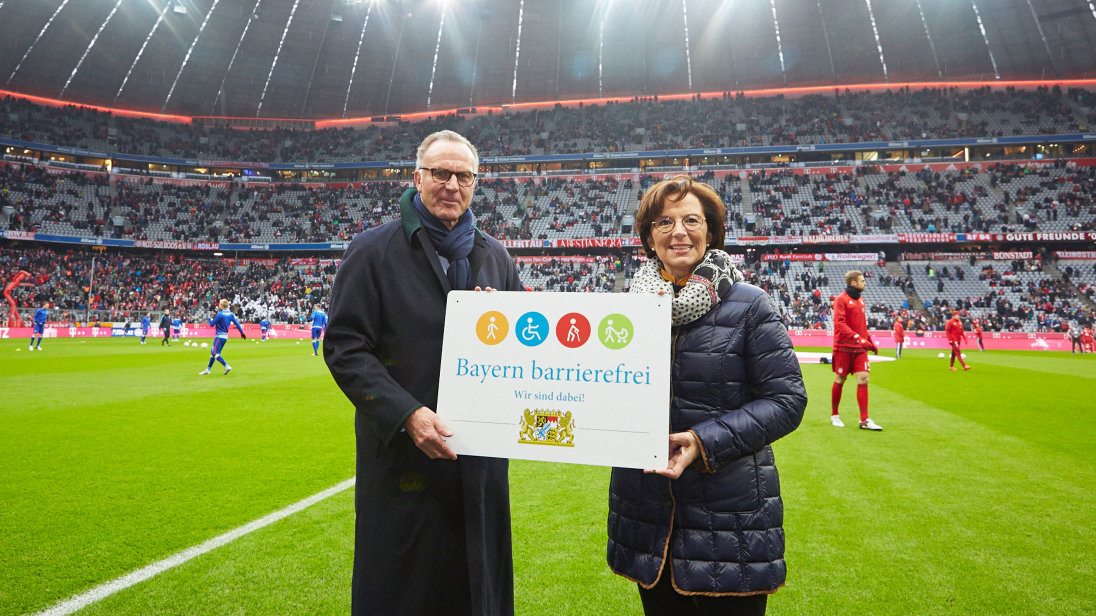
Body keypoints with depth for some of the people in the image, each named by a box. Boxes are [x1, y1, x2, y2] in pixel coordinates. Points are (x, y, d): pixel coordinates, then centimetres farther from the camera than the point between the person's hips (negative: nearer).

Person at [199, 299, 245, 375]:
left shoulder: (220, 314, -16)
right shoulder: (230, 314, 5)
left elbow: (211, 324, -8)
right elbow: (237, 323, 6)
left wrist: (210, 318, 10)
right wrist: (242, 333, 11)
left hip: (219, 336, -9)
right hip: (225, 336, 9)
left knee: (215, 354, -9)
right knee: (213, 352, 17)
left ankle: (227, 366, -19)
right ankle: (208, 370, 24)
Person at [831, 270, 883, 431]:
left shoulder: (860, 300, 15)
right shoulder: (841, 299, -8)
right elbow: (839, 323, -18)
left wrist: (871, 343, 18)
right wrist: (857, 337, -27)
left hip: (860, 348, 6)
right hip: (844, 348, -6)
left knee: (863, 379, -3)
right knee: (839, 381, 4)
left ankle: (864, 420, 1)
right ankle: (834, 415, 19)